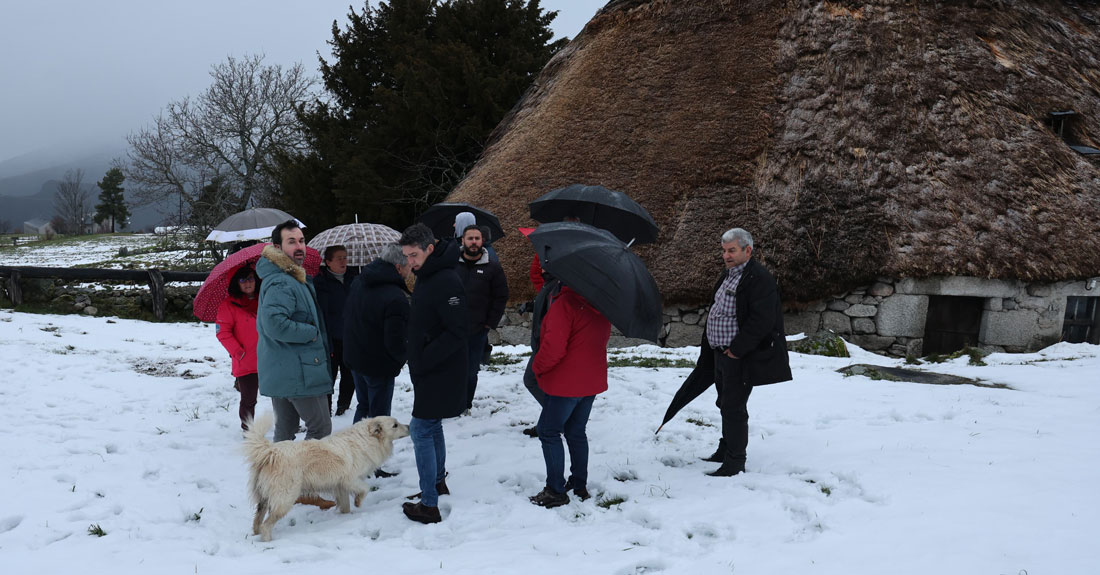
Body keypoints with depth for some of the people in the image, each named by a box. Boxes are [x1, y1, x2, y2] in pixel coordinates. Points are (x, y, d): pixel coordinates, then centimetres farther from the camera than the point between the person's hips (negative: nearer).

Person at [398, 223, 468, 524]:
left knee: (421, 430, -7)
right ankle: (438, 484, 37)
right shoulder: (427, 278, 11)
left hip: (440, 374, -10)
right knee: (432, 427, 21)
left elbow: (458, 330, -26)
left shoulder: (446, 282, -22)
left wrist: (424, 360, -23)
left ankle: (429, 505, -2)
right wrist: (417, 360, 13)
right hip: (429, 372, 10)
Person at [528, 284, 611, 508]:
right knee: (576, 432, 18)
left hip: (566, 383, -8)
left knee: (548, 431, 3)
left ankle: (556, 491, 3)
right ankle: (579, 485, 23)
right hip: (592, 381, 8)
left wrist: (538, 367, -7)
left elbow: (554, 345, -24)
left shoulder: (565, 303, -21)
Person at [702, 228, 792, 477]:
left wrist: (736, 349, -21)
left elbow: (761, 321, -24)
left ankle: (735, 463, 3)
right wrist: (710, 343, 14)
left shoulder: (759, 279, -18)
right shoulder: (729, 274, 13)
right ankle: (725, 450, 35)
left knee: (734, 407, -6)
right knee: (725, 404, 20)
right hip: (723, 354, 10)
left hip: (740, 358, -10)